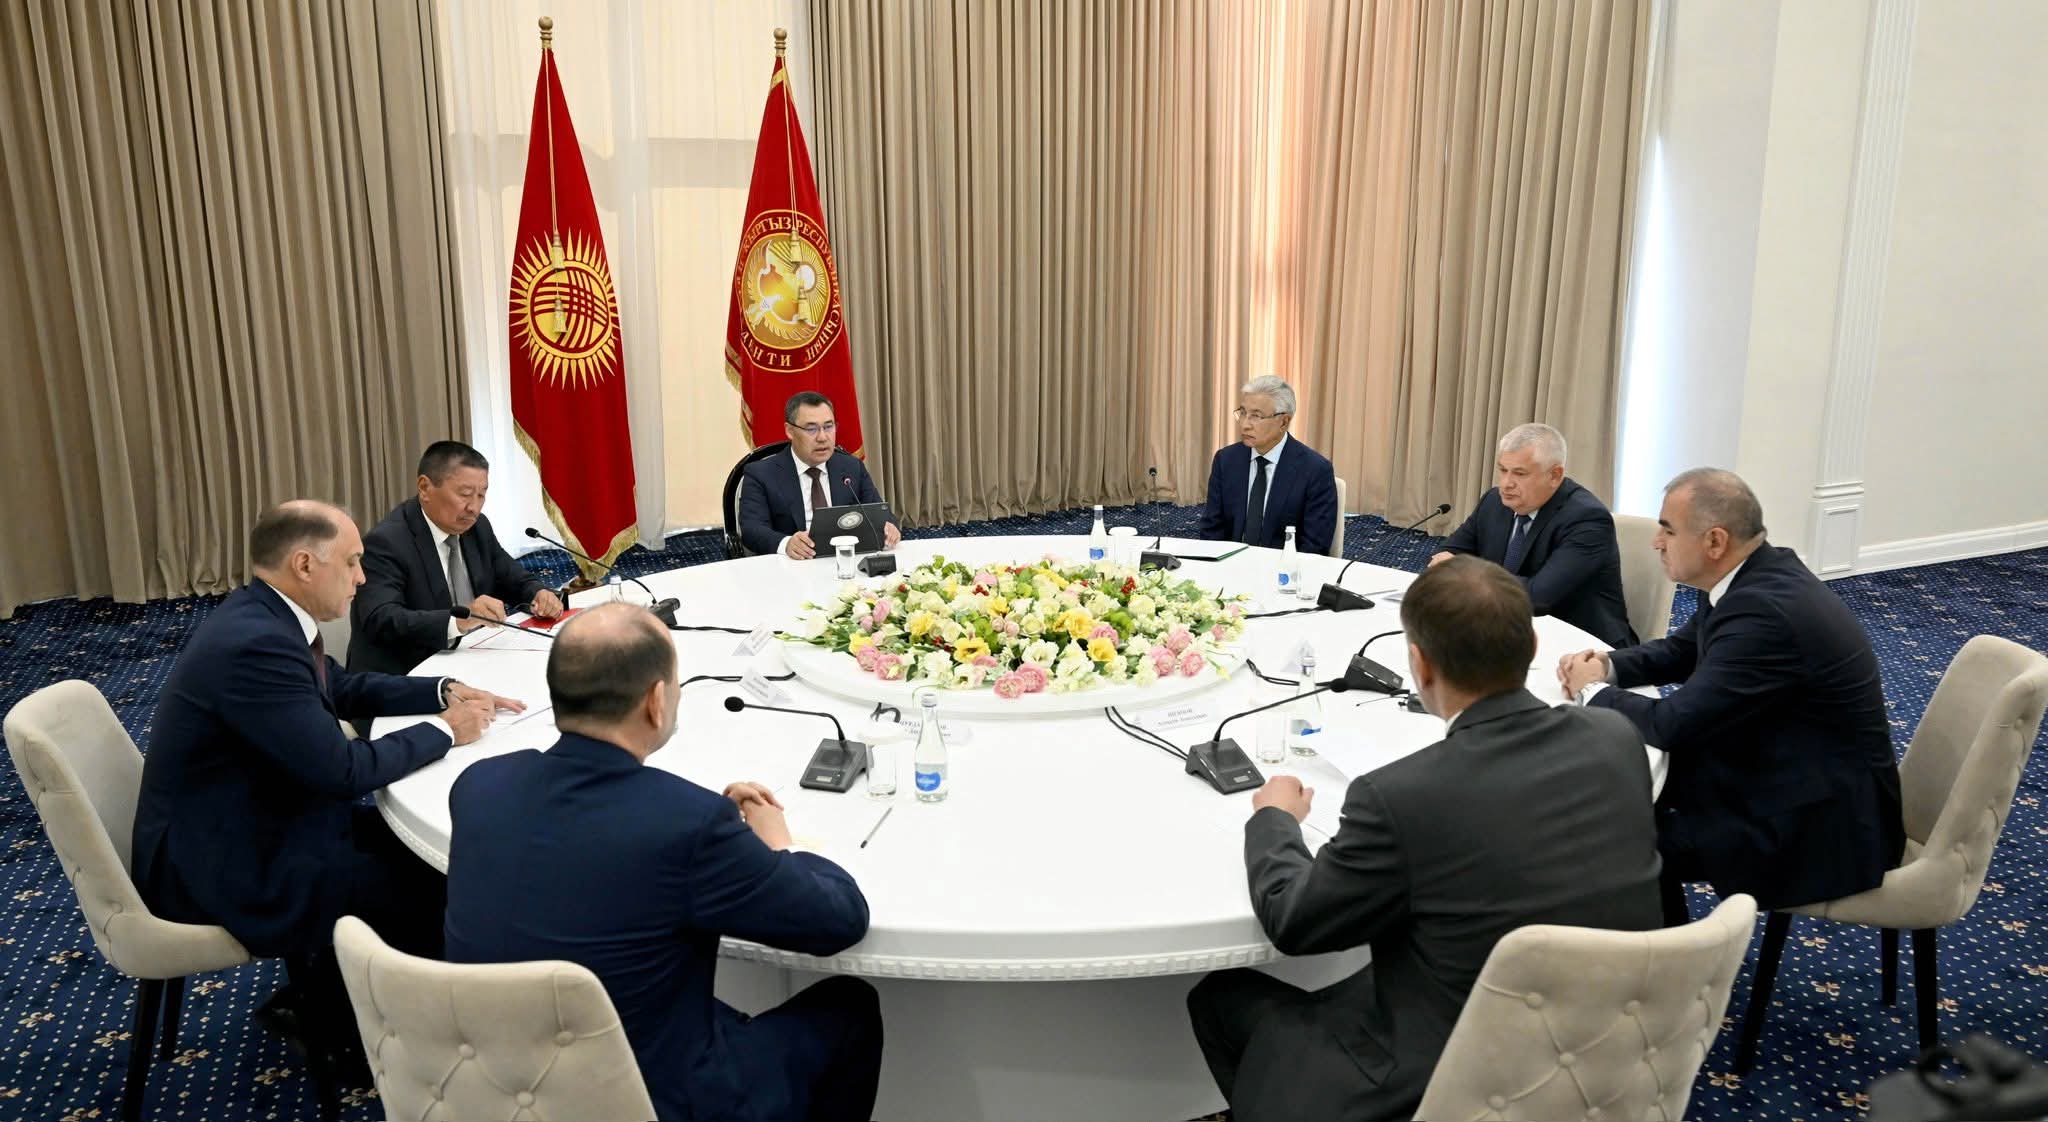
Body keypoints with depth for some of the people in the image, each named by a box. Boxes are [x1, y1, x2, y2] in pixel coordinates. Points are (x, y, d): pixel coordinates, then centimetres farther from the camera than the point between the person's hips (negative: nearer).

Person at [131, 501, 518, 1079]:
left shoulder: (262, 617, 2)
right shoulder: (256, 644, -29)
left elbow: (344, 688, 17)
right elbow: (343, 769, -26)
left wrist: (445, 690, 3)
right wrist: (443, 729, -13)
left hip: (240, 827, 10)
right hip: (221, 867, -10)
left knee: (407, 844, 13)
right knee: (426, 889, -6)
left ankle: (316, 996, 24)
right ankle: (329, 1019, 18)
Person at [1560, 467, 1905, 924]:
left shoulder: (1766, 610, -29)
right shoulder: (1757, 576, 1)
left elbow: (1673, 724, -28)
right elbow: (1682, 650, 17)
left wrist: (1595, 691, -10)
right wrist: (1609, 665, -2)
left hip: (1824, 823, -9)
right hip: (1781, 772, 9)